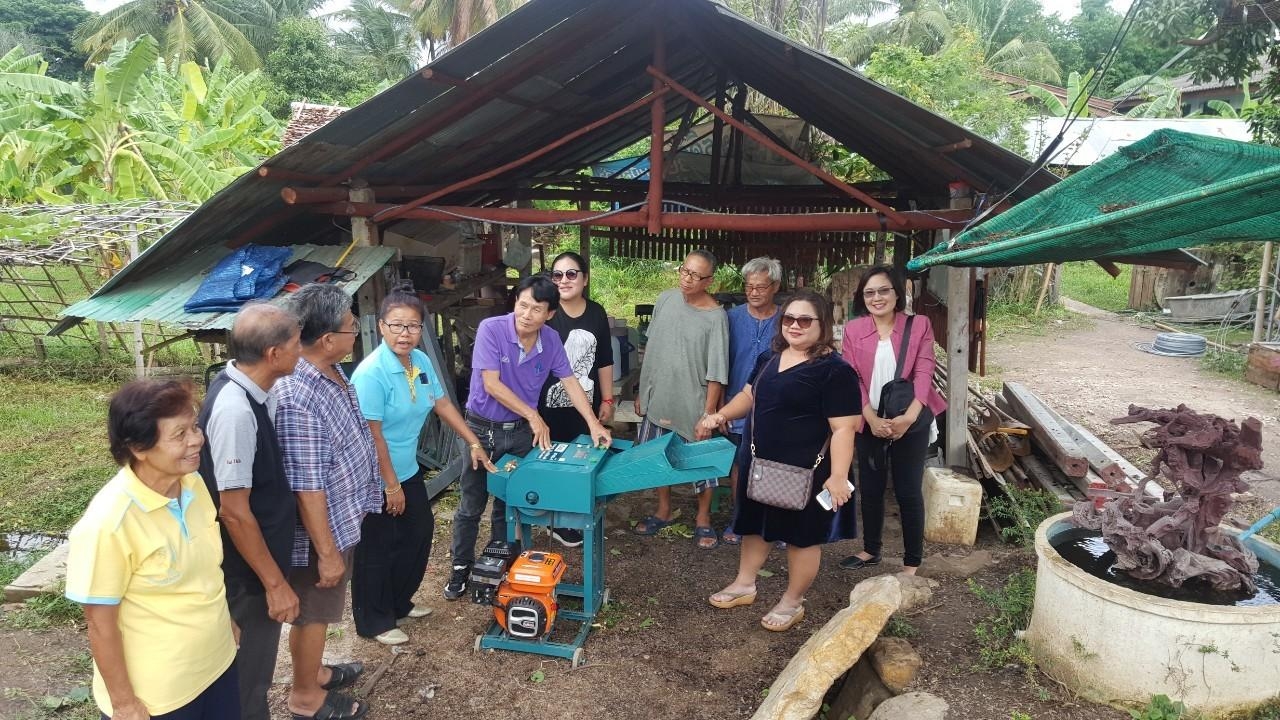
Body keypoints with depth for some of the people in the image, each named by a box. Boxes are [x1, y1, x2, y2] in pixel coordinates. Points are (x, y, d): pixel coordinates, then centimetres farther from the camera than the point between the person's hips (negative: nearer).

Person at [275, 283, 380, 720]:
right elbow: (307, 488, -28)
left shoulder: (332, 371, -2)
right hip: (322, 529, -9)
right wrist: (327, 551, -21)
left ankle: (311, 671, 47)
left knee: (320, 611, 26)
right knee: (313, 612, 13)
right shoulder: (297, 399, -32)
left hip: (343, 519, 9)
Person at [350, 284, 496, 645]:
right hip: (375, 479, -8)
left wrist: (474, 443, 10)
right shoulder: (371, 373, -25)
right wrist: (391, 485, -18)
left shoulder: (421, 361, -2)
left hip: (407, 470, 8)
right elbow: (372, 435, -23)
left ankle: (400, 603, 40)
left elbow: (443, 404, 10)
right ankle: (375, 622, 25)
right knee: (377, 549, 7)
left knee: (419, 533, 20)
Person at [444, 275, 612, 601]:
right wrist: (533, 415, -19)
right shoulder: (490, 329, -20)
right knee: (471, 506, 8)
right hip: (482, 429, -3)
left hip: (520, 431, 3)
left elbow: (570, 382, 0)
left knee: (508, 503, 14)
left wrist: (593, 423, -9)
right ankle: (461, 567, 25)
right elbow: (491, 384, -22)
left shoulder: (551, 339, -7)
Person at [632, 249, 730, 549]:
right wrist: (643, 391, 10)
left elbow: (716, 373, -14)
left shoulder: (715, 316, -16)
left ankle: (703, 519, 28)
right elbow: (651, 350, 8)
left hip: (693, 404, -4)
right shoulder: (665, 299, -1)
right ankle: (663, 511, 36)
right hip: (658, 399, 5)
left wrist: (707, 415, -16)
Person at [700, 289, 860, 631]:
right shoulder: (769, 358, 7)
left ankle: (792, 602, 27)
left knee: (801, 535, 9)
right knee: (754, 523, 21)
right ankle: (744, 584, 40)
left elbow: (843, 429, -20)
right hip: (759, 463, 8)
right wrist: (721, 414, 5)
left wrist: (837, 476, -26)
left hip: (804, 472, -7)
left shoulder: (834, 370, -16)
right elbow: (750, 395, 21)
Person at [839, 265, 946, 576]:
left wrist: (909, 417, -23)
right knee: (870, 488, 14)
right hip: (869, 423, 2)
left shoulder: (918, 325, -3)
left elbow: (923, 373, -10)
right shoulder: (853, 329, 0)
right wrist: (871, 418, -17)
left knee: (909, 492, 4)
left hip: (911, 422, -2)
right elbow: (851, 378, -5)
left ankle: (912, 562, 16)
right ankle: (871, 550, 32)